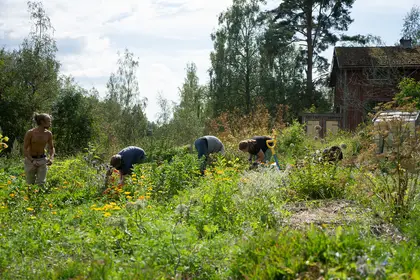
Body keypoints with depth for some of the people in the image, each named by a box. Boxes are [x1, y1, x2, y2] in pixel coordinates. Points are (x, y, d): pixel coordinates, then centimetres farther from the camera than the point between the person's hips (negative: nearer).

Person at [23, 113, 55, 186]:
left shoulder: (48, 134, -5)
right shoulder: (30, 133, -17)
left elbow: (51, 148, 7)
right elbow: (25, 149, -14)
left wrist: (51, 158, -13)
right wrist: (32, 161, -26)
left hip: (42, 160, 3)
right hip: (30, 159, -3)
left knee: (41, 183, -5)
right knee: (30, 184, 6)